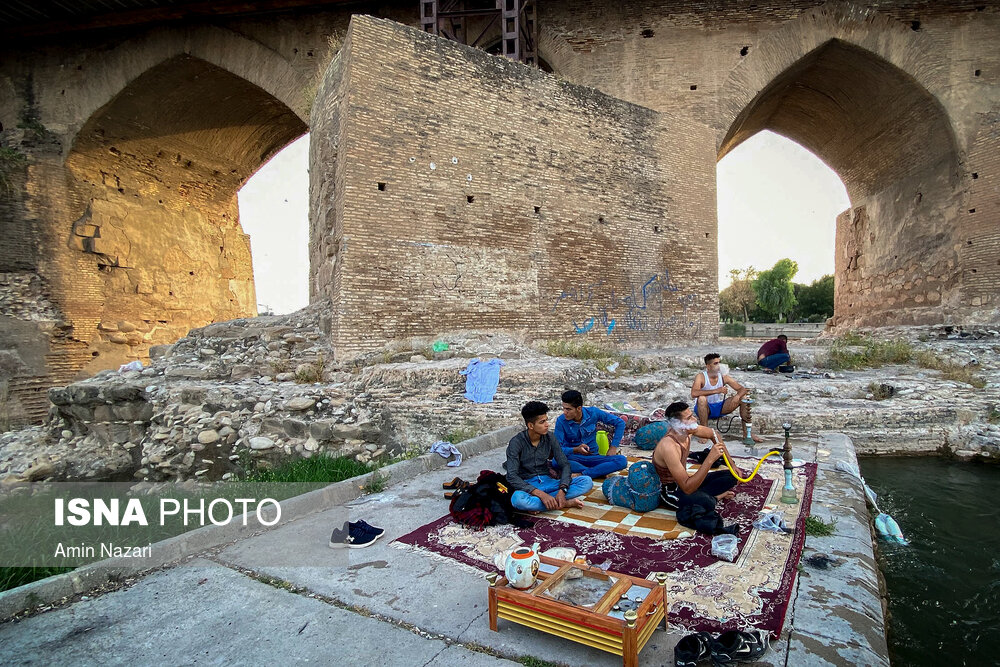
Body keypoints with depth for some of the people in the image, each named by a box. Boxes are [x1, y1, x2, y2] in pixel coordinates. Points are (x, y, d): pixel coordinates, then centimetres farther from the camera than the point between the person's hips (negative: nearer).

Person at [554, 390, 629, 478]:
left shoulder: (593, 413, -8)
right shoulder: (561, 421, -13)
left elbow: (620, 423, 1)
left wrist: (613, 447, -4)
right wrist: (576, 450, -32)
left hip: (593, 457, 2)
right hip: (573, 458, -1)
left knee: (622, 461, -24)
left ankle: (584, 474, -27)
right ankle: (600, 471, -23)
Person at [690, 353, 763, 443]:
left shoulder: (723, 377, -5)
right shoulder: (701, 377, -18)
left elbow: (742, 389, -6)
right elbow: (693, 393, -36)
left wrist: (737, 396, -31)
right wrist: (717, 391, -39)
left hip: (720, 408, 5)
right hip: (704, 409, -5)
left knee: (743, 397, -10)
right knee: (702, 399, -37)